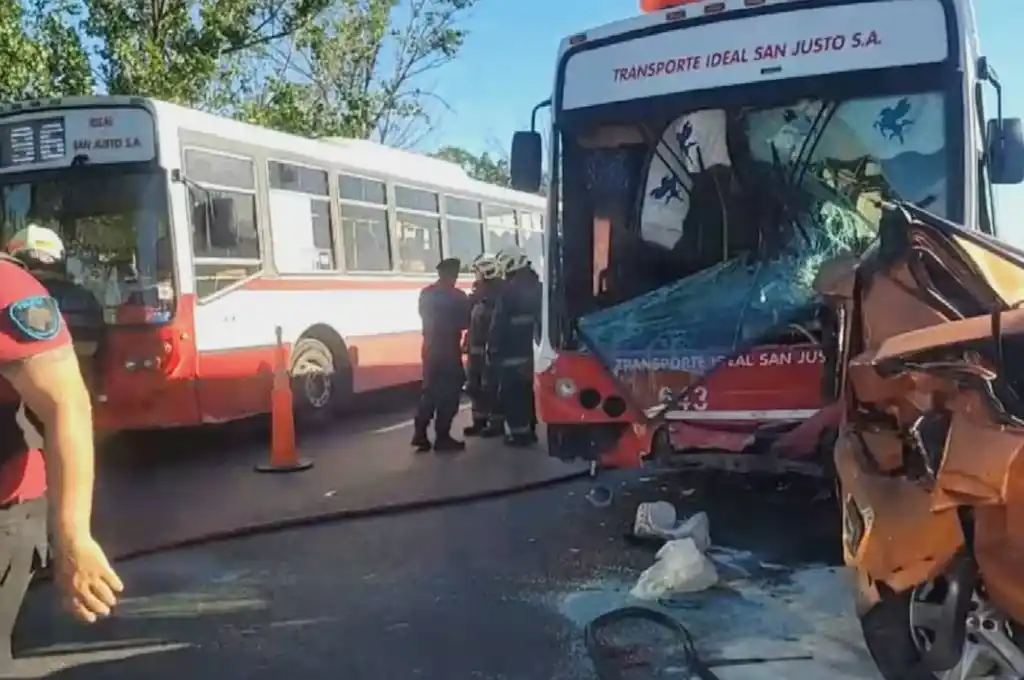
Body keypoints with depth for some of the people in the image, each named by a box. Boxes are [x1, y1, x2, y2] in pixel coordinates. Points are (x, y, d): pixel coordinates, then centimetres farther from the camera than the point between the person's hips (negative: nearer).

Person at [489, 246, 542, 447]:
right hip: (532, 349, 8)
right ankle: (529, 429, 25)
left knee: (511, 393, -1)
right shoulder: (537, 287, 10)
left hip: (512, 352, -8)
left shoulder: (509, 289, -15)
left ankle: (520, 433, -1)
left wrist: (493, 347, -8)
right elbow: (541, 317, 15)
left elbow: (499, 323, -15)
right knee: (527, 389, 17)